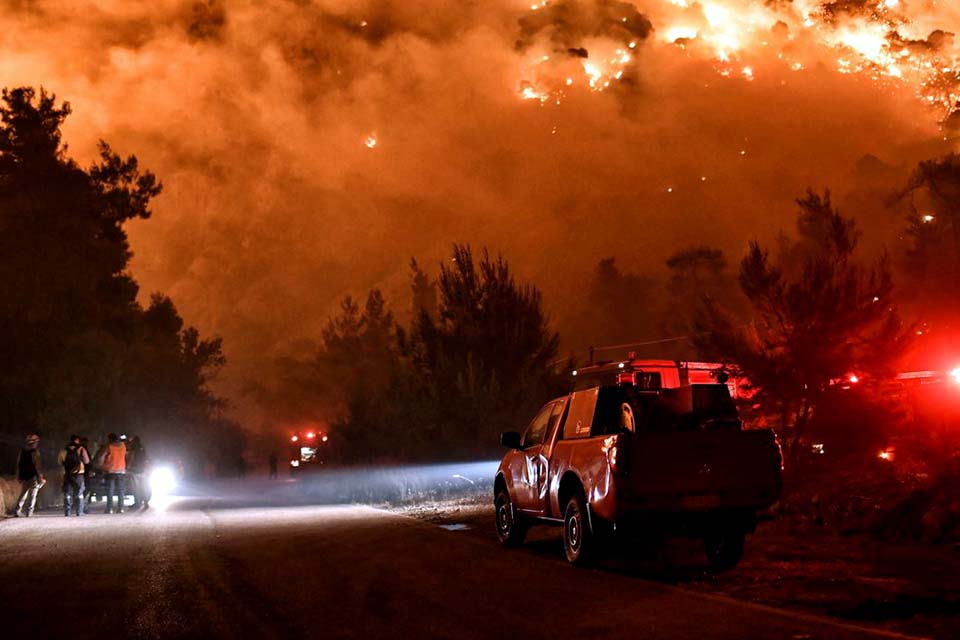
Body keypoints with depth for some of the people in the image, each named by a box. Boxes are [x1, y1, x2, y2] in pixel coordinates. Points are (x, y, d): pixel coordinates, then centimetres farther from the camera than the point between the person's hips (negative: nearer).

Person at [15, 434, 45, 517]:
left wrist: (19, 476, 17)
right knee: (32, 495, 0)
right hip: (33, 476, -6)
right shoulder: (35, 452, -12)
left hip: (23, 477, 6)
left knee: (23, 495, 16)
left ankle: (18, 511, 9)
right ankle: (29, 512, -4)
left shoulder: (22, 451, 7)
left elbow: (18, 464, 11)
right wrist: (40, 477, -8)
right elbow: (37, 465, -14)